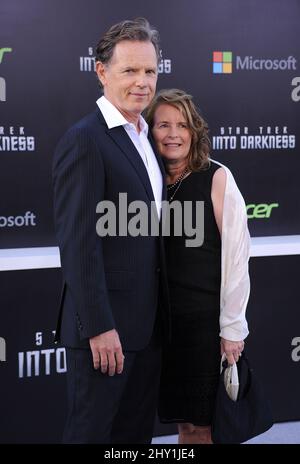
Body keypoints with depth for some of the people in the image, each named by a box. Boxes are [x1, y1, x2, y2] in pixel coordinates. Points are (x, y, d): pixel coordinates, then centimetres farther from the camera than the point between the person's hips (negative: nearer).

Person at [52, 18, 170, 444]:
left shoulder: (146, 139, 13)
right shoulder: (84, 141, -15)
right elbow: (77, 243, -19)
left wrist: (159, 314, 13)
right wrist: (99, 327, -21)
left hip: (147, 324, 8)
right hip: (106, 327, -8)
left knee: (137, 432, 17)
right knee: (92, 430, 4)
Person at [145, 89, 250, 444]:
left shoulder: (217, 178, -8)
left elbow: (235, 255, -8)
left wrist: (232, 327, -9)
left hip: (206, 320, -4)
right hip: (163, 319, 4)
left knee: (204, 425, 4)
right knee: (184, 423, 13)